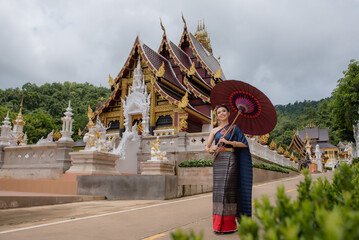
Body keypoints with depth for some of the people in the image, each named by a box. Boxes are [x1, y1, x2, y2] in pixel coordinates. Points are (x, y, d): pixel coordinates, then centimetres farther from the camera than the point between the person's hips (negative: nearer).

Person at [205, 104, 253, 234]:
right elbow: (206, 147, 8)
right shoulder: (214, 131, 14)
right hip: (218, 161, 4)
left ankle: (228, 225, -1)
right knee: (218, 190, 2)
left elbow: (244, 144, -2)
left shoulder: (234, 127, 5)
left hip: (230, 160, -4)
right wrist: (210, 149, -14)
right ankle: (219, 224, 10)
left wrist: (229, 142, -12)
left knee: (227, 189, -9)